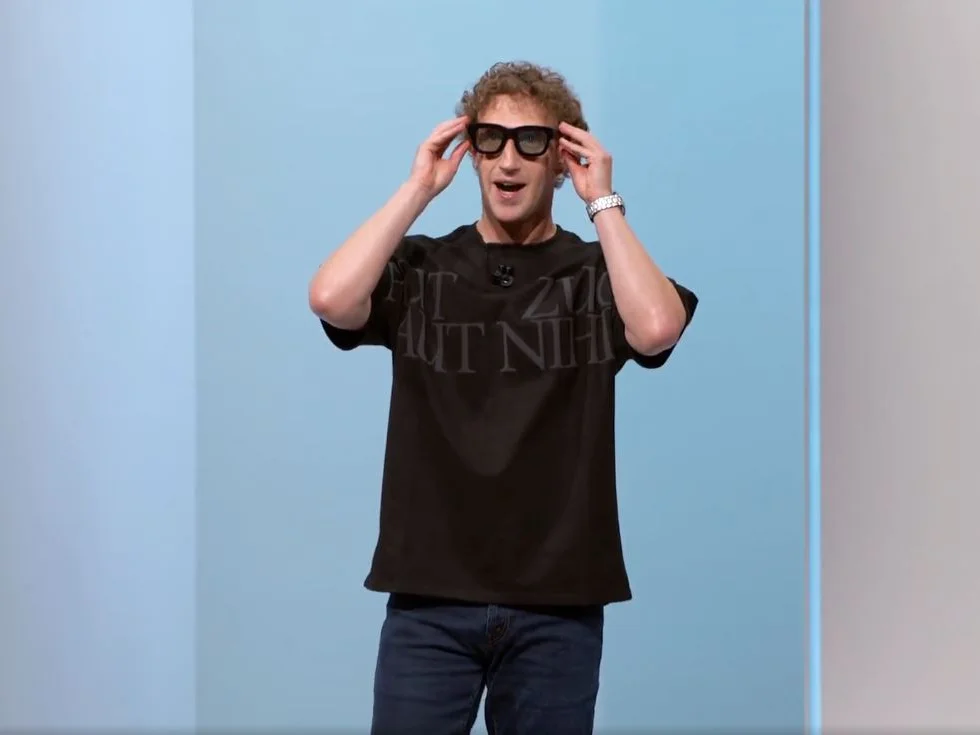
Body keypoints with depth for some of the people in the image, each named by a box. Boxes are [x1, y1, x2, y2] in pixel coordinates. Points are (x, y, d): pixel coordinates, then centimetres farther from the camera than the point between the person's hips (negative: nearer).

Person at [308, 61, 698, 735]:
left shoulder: (599, 276, 3)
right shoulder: (420, 269, 5)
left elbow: (657, 328, -18)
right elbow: (331, 300, -14)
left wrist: (603, 202, -9)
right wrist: (418, 189, -7)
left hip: (557, 606, 0)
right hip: (429, 600, 0)